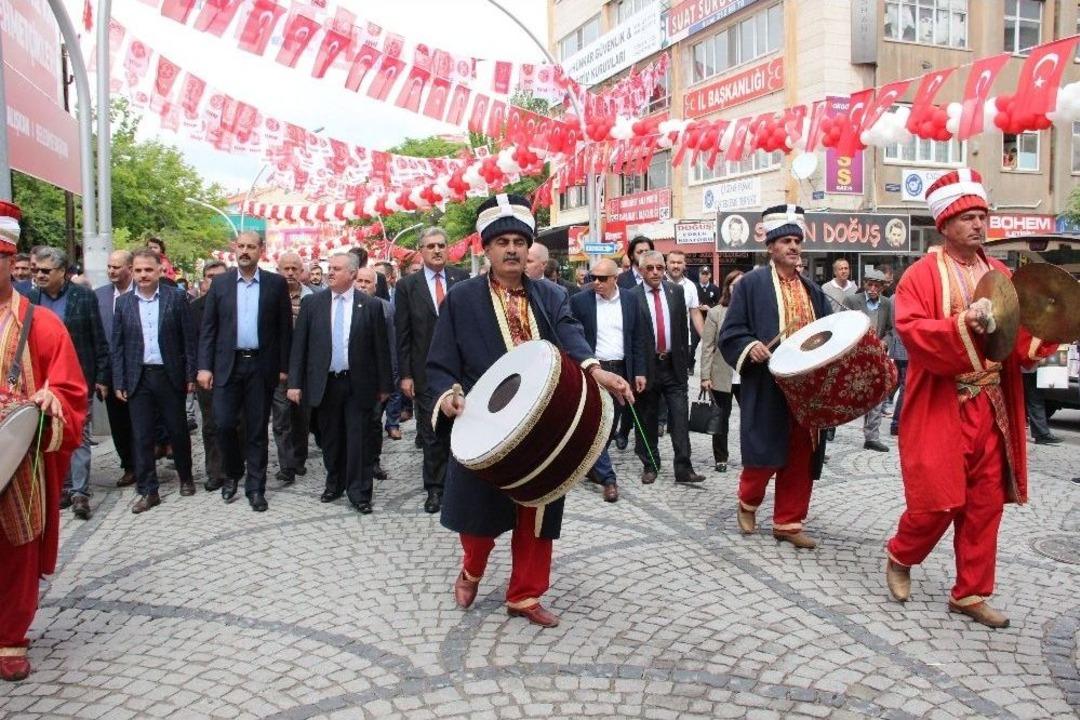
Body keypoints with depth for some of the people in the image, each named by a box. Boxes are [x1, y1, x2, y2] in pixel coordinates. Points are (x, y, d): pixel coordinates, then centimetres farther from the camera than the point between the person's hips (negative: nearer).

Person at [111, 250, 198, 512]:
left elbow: (189, 338, -2)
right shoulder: (123, 302, 4)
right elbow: (117, 345, 5)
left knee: (178, 431, 9)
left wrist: (191, 375, -5)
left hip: (170, 376, -1)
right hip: (138, 379, 2)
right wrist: (118, 383, 0)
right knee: (142, 437, 4)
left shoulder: (177, 297, -2)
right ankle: (148, 491, 13)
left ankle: (185, 477, 29)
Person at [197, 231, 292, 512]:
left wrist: (284, 367, -2)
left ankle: (255, 487, 15)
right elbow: (208, 328, 4)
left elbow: (285, 328, 2)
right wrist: (204, 366, -4)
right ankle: (232, 473, 24)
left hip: (261, 365, -1)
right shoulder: (220, 283, 5)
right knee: (224, 424, -2)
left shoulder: (276, 283, 1)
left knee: (257, 429, 5)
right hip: (228, 364, 1)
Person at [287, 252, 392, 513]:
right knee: (331, 439, 13)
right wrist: (294, 382, -3)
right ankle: (335, 485, 30)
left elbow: (381, 348, 0)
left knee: (359, 440, 1)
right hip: (324, 383, 2)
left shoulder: (370, 306, -3)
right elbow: (299, 345, 2)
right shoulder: (312, 303, 2)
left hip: (358, 384, -2)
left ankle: (359, 492, 11)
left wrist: (384, 385, 0)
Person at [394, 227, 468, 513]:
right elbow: (402, 334, 1)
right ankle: (435, 488, 19)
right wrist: (405, 374, -3)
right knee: (431, 433, 7)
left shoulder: (462, 280, 2)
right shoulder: (407, 285, 1)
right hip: (426, 372, 0)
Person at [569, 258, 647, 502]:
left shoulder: (630, 299, 3)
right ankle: (607, 477, -3)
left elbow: (637, 338, 7)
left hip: (621, 370, 3)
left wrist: (639, 371, 4)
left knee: (610, 425, 13)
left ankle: (592, 465, 31)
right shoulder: (580, 301, -5)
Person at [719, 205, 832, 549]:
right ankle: (748, 501, 26)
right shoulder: (751, 283, -1)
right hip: (768, 387, -5)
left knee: (800, 458, 7)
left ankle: (788, 522, 19)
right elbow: (731, 332, -4)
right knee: (764, 454, -3)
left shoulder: (812, 289, 17)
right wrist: (750, 346, -22)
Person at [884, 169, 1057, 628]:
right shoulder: (922, 274, -6)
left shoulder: (1000, 274, 12)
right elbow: (911, 331, -19)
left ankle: (970, 594, 22)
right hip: (940, 409, -6)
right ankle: (899, 558, 25)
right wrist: (963, 323, -29)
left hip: (991, 409, 6)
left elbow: (1020, 335, 13)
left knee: (986, 503, 9)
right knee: (937, 501, -3)